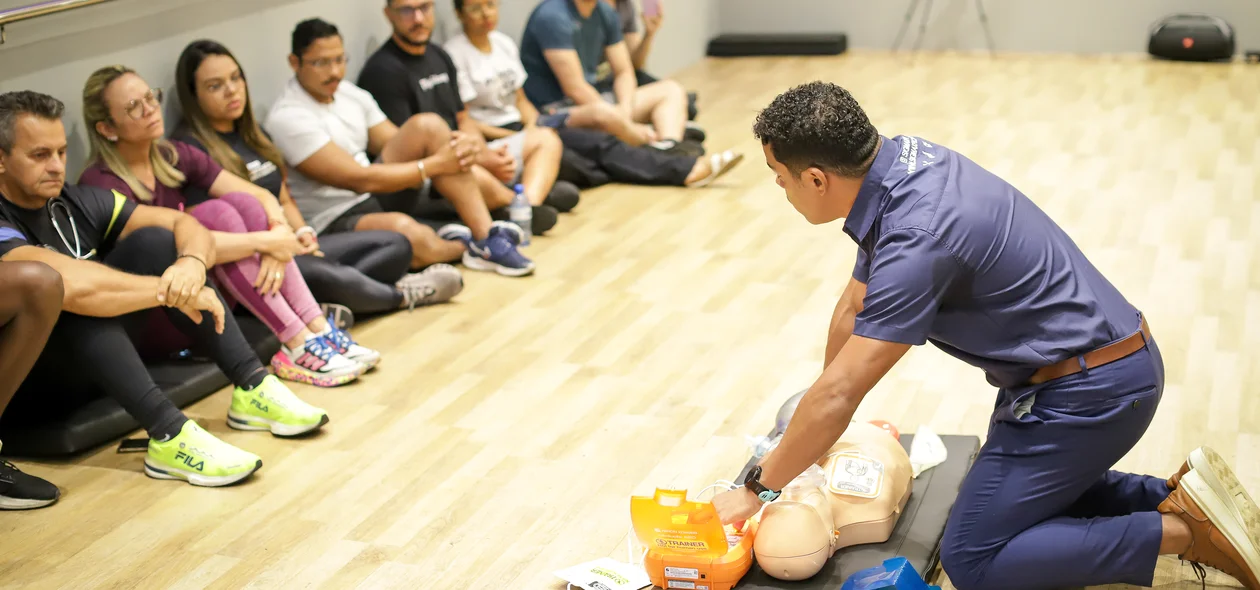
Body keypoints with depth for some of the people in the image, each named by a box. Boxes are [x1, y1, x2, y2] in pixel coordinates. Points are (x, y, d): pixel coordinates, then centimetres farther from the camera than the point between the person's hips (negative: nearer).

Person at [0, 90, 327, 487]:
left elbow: (184, 224, -2)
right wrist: (172, 291, -30)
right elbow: (72, 285, -40)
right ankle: (168, 434, -38)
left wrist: (192, 264, -25)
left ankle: (252, 388, -15)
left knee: (154, 241, -9)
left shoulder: (76, 203, 1)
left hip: (95, 358, 7)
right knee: (75, 300, -35)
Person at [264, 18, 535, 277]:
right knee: (405, 230, -41)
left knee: (428, 125, -11)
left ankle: (488, 238, -17)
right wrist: (436, 164, -18)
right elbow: (360, 180, -22)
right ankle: (464, 245, -4)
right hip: (335, 224, -8)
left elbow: (402, 147, 11)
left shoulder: (350, 94, 8)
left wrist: (451, 146, -11)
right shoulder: (288, 118, -17)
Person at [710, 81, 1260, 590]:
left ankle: (1184, 530, -6)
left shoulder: (918, 239, -29)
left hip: (1088, 391, -10)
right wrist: (818, 425, 20)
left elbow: (839, 395, -27)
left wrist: (756, 489, -15)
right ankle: (1174, 496, 15)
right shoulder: (902, 155, -1)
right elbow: (855, 305, 12)